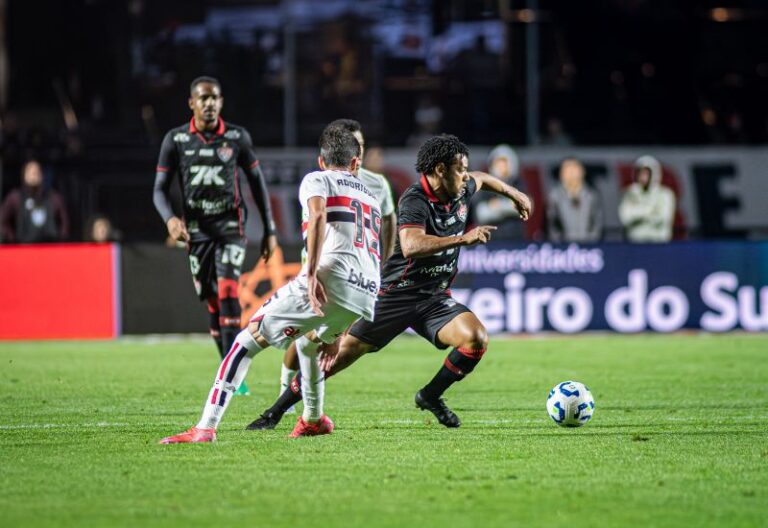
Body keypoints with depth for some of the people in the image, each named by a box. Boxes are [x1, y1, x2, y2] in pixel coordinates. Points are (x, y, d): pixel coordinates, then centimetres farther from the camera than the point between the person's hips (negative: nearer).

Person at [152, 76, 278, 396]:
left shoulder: (237, 137, 2)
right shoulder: (176, 140, 1)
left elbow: (256, 182, 10)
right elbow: (160, 189, 2)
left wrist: (269, 231, 9)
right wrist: (170, 219, -19)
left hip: (230, 224, -2)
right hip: (196, 228, 2)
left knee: (227, 290, -18)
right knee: (212, 301, 3)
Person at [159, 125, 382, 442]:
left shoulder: (315, 180, 13)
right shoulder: (370, 195, 32)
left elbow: (318, 217, -9)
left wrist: (311, 274, -21)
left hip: (329, 281, -6)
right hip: (366, 295, 6)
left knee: (248, 340, -3)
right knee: (308, 341, 37)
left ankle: (207, 427, -15)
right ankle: (313, 420, 47)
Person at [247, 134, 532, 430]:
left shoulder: (461, 192, 2)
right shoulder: (415, 201, -21)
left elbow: (480, 179, 29)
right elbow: (411, 246, -40)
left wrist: (513, 193, 37)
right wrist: (463, 239, -40)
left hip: (435, 298, 6)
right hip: (396, 294, -6)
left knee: (476, 339, -19)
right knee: (343, 352, -6)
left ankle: (430, 397, 5)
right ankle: (276, 412, 8)